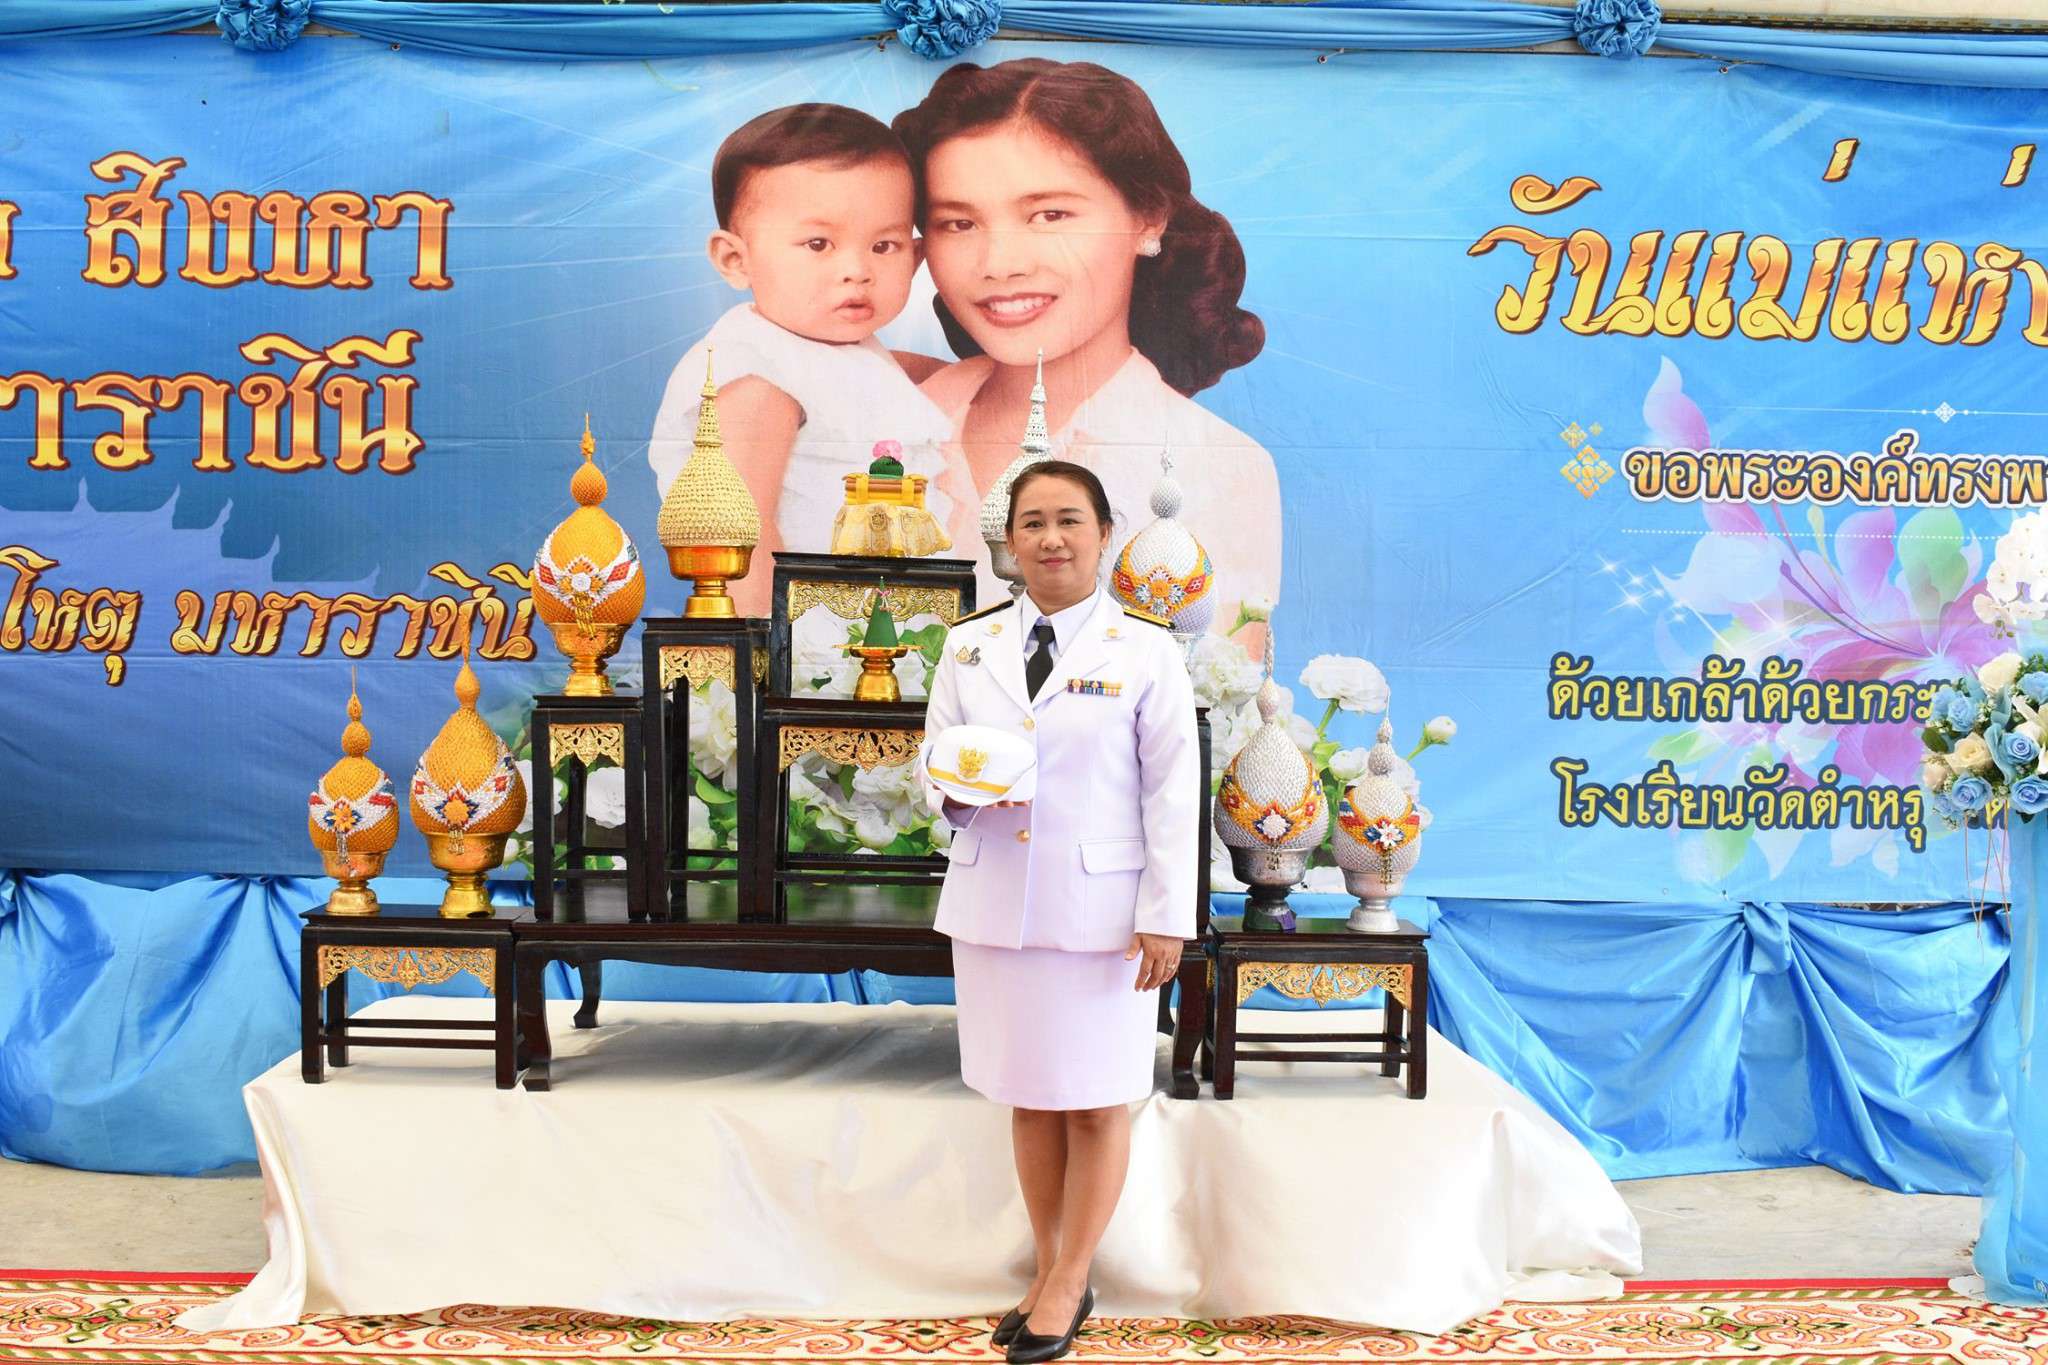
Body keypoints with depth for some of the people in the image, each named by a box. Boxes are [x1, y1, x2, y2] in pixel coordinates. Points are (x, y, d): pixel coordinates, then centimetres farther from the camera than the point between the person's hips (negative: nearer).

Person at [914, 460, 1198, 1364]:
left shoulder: (1146, 649, -3)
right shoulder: (970, 643, 7)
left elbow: (1173, 791, -4)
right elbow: (932, 756, 12)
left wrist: (1166, 916, -9)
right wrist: (956, 787, -13)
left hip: (1101, 907, -3)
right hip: (992, 904, 4)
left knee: (1095, 1103, 6)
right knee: (1028, 1097, 13)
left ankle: (1067, 1287, 21)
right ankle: (1048, 1272, 28)